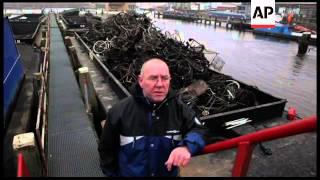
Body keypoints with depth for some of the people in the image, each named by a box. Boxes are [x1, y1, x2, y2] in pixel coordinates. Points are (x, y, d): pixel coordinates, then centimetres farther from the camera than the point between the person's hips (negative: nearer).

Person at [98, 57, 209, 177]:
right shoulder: (120, 111, -18)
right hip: (129, 173, -1)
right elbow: (107, 149, -8)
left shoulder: (179, 108, -14)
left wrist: (187, 146, -33)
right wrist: (112, 173, -1)